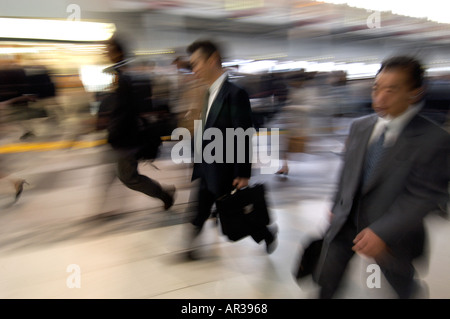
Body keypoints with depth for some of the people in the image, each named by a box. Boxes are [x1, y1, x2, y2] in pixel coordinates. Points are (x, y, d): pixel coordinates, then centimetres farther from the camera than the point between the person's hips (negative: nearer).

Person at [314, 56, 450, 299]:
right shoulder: (359, 126, -2)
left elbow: (423, 195, -21)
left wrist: (383, 232, -27)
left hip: (390, 232, -2)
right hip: (346, 221, 3)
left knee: (399, 279, 26)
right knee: (326, 278, 9)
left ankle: (413, 289, 61)